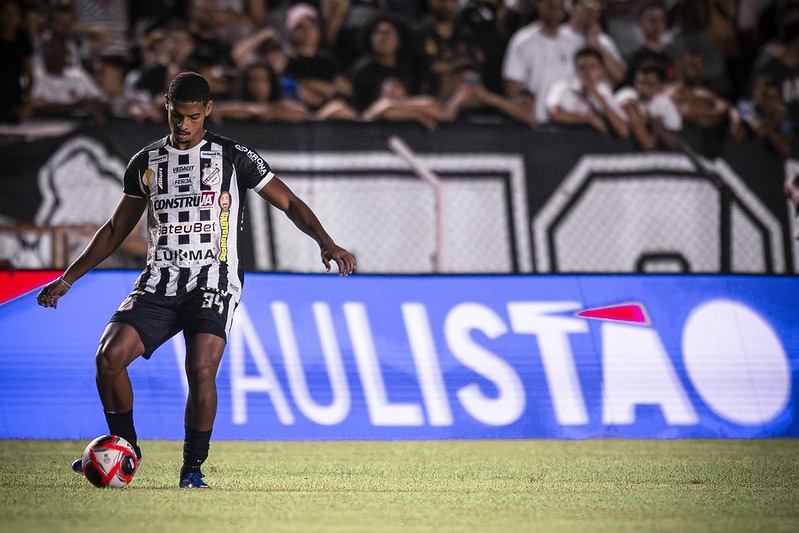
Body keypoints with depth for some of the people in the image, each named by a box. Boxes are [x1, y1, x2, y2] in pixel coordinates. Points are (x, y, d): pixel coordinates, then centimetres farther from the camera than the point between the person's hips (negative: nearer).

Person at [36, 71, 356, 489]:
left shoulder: (233, 157, 3)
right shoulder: (146, 162, 13)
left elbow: (290, 204, 4)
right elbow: (116, 229, 21)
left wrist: (326, 243, -13)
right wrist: (67, 279, 17)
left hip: (213, 285, -3)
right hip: (158, 284, 3)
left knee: (201, 371, -24)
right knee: (109, 357, -16)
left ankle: (193, 466, -5)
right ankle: (125, 448, 7)